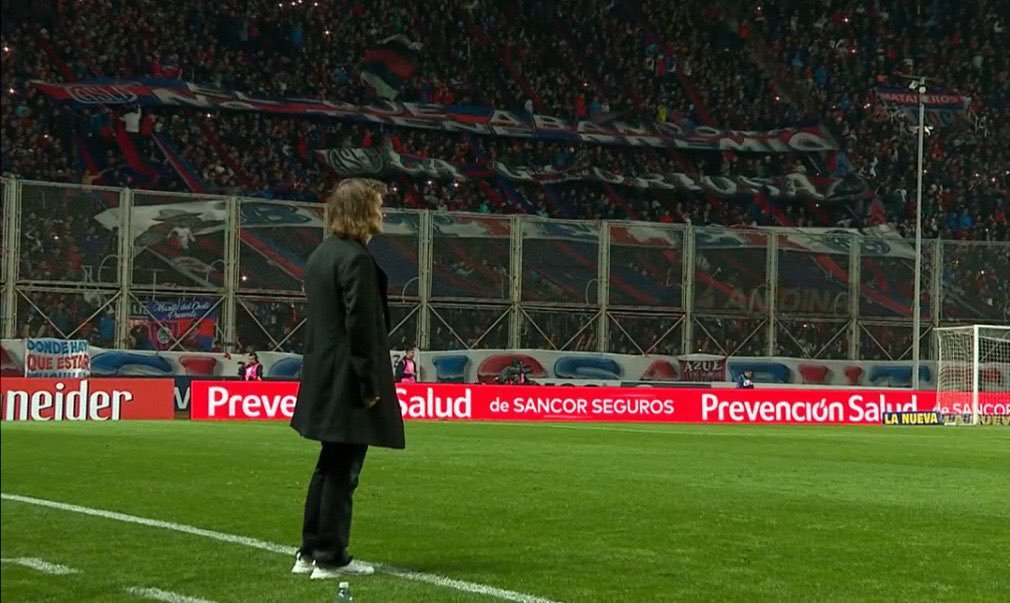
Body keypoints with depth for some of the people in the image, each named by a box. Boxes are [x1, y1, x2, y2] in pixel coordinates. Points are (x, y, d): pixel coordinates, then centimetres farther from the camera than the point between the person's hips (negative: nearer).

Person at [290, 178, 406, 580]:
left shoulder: (320, 256, 14)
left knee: (329, 467, 17)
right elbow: (361, 324, -20)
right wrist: (369, 384, -16)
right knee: (342, 471, -3)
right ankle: (330, 559, 2)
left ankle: (309, 553, 22)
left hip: (323, 377, 10)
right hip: (348, 379, -10)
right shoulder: (356, 259, -16)